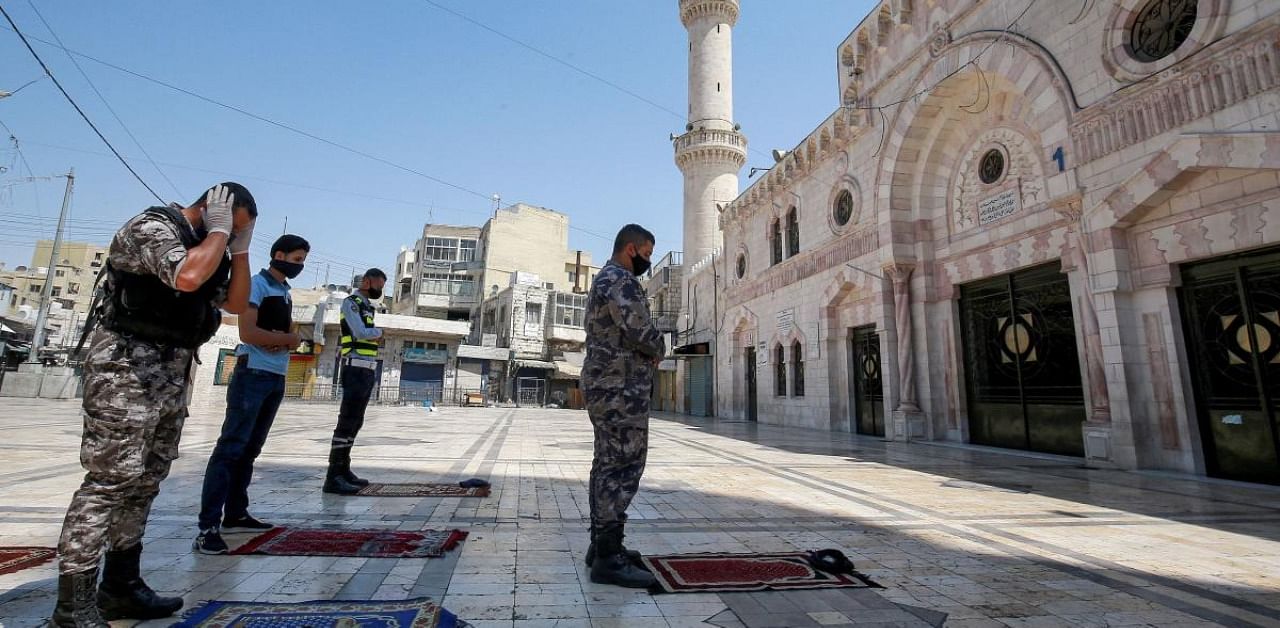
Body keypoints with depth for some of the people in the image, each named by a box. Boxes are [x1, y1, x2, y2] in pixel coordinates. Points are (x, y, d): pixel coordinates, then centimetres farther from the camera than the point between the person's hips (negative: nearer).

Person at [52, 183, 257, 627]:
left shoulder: (206, 249, 15)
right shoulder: (153, 227, -10)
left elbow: (236, 303, 13)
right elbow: (187, 277, -29)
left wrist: (240, 247, 5)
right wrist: (219, 231, -15)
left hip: (172, 375, 9)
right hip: (127, 368, -9)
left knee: (144, 483, 11)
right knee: (110, 480, -8)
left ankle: (120, 588, 20)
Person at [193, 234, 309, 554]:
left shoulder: (285, 292, 17)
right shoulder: (257, 283, -7)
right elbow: (247, 333, -17)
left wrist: (282, 340, -6)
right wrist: (289, 340, -5)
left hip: (277, 378, 8)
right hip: (253, 375, -8)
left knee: (251, 449, 12)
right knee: (230, 447, -9)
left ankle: (236, 514, 21)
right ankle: (208, 527, -7)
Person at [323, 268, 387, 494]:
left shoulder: (368, 306, 22)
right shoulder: (351, 302, -3)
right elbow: (361, 333, -16)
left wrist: (375, 370, 13)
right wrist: (379, 331, 2)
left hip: (367, 370, 9)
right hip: (356, 369, -9)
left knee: (355, 422, 10)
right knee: (347, 421, -11)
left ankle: (343, 469, 16)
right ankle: (333, 477, -11)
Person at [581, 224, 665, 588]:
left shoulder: (603, 280, 21)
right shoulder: (620, 281, -12)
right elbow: (642, 331, -21)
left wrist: (649, 354, 8)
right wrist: (660, 349, 1)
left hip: (605, 386, 11)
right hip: (621, 388, -11)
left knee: (608, 465, 13)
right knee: (623, 468, -9)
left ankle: (601, 545, 21)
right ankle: (608, 558, -4)